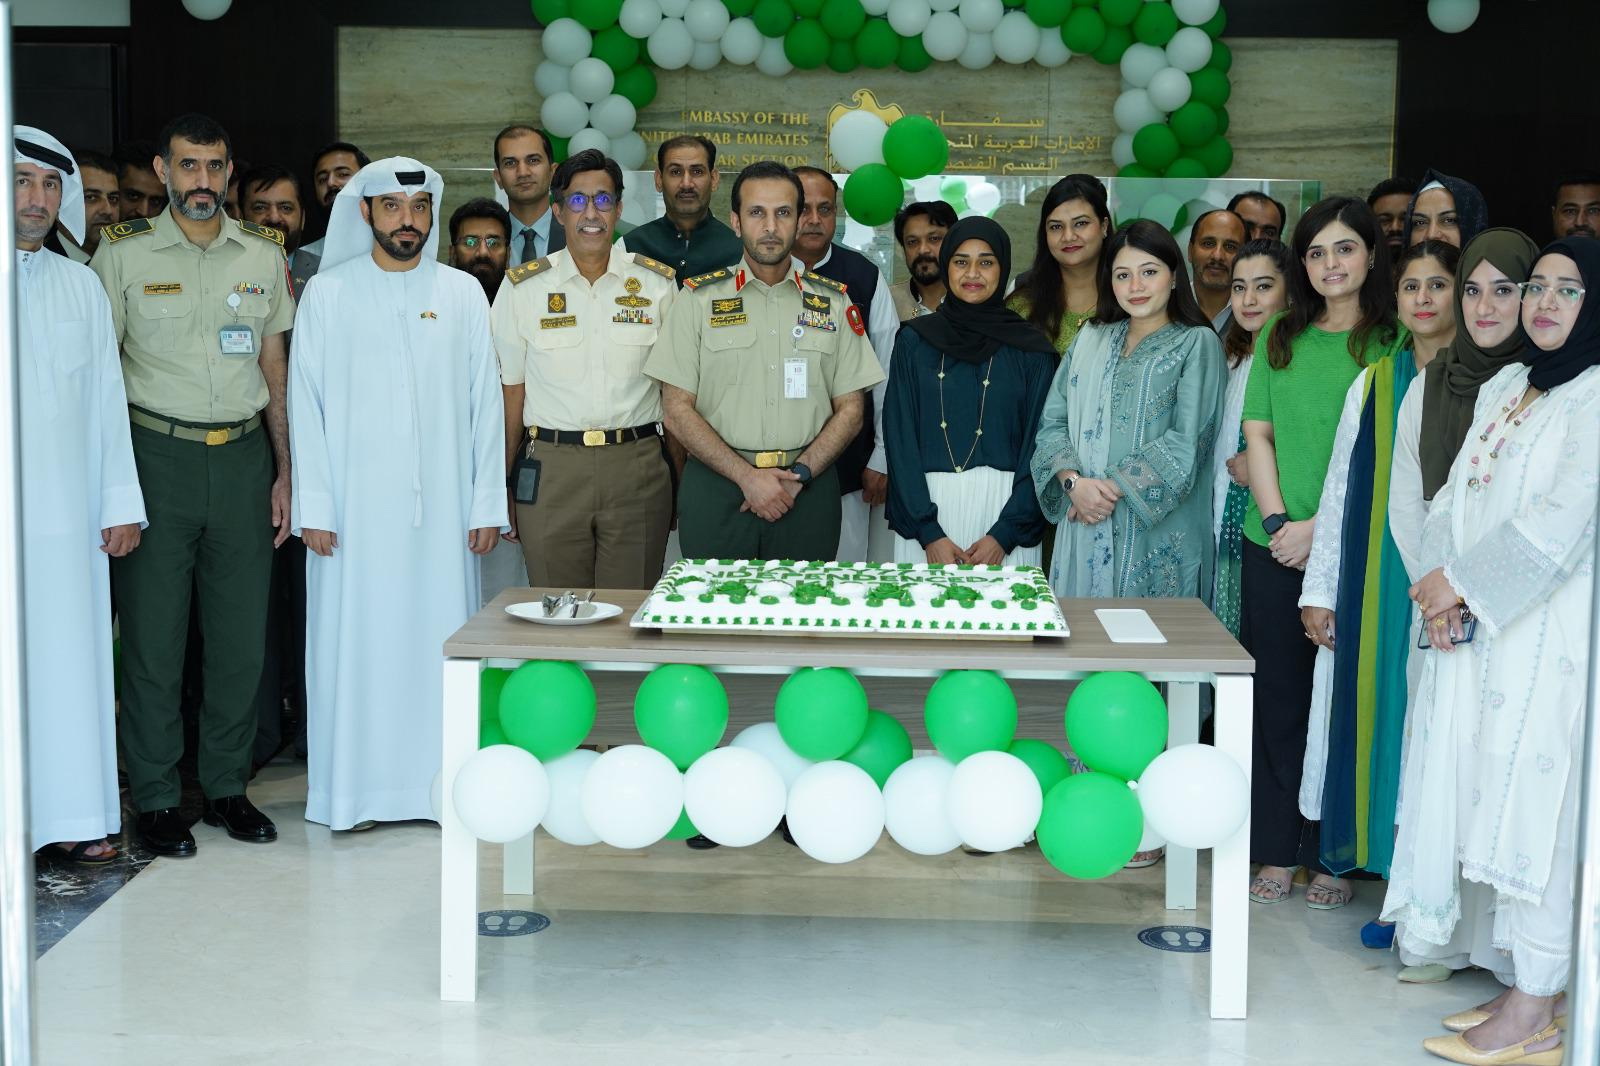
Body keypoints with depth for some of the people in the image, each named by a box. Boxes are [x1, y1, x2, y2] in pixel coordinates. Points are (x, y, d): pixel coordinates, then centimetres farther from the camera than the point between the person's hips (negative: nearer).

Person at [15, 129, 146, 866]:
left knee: (71, 659, 4)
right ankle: (18, 819, 4)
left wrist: (122, 502, 9)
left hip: (69, 517, 4)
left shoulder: (80, 286, 13)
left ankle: (71, 818, 11)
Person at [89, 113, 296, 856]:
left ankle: (227, 786, 19)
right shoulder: (123, 254, 0)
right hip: (157, 454, -3)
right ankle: (155, 798, 12)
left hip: (243, 455, 3)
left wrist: (284, 471, 9)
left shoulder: (263, 255, 10)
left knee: (242, 632, 6)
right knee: (153, 634, 1)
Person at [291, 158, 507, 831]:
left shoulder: (462, 294, 8)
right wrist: (313, 506, -5)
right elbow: (306, 405, 2)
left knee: (441, 633, 2)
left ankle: (441, 787, 10)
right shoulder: (327, 294, 4)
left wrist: (487, 503, 2)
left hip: (441, 506, 1)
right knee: (355, 638, 0)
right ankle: (356, 791, 8)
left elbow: (484, 403, 7)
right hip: (354, 505, -1)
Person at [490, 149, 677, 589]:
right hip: (551, 468, 0)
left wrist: (679, 482, 4)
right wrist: (501, 488, 2)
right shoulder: (523, 288, 4)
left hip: (637, 468, 0)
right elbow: (511, 391, 5)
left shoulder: (657, 284, 5)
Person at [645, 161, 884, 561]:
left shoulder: (833, 302, 9)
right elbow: (677, 409, -2)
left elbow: (850, 409, 7)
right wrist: (748, 476, -11)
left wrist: (798, 475, -8)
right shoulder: (699, 299, 3)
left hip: (808, 490, 1)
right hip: (716, 484, -1)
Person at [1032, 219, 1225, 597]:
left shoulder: (1197, 343, 2)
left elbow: (1187, 441, -8)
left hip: (1158, 530, -3)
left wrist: (1114, 487, -13)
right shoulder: (1089, 340, 15)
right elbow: (1052, 421, 9)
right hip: (1084, 528, 4)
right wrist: (1074, 482, -9)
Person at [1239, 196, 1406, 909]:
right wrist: (1277, 520, -5)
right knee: (1279, 698, 7)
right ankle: (1277, 853, 15)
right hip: (1274, 548, 3)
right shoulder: (1279, 337, 11)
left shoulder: (1394, 343, -1)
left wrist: (1320, 526, -13)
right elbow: (1257, 434, 8)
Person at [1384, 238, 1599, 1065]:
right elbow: (1455, 497, 13)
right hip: (1478, 628, 8)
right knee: (1481, 802, 8)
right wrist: (1442, 593, -2)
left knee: (1532, 805, -6)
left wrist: (1462, 584, -11)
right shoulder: (1503, 387, 16)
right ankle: (1524, 987, 18)